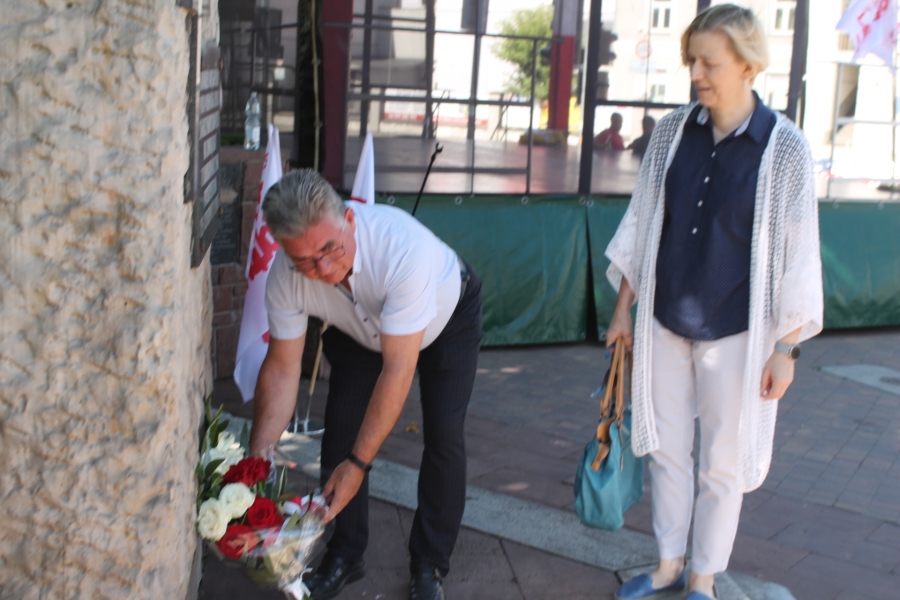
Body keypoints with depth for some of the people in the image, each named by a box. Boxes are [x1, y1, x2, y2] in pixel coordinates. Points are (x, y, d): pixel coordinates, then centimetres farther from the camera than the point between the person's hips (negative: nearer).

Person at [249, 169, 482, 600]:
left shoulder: (403, 247, -46)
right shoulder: (285, 276, -30)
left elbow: (398, 368, -41)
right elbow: (282, 369, -19)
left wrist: (359, 464, -39)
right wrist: (257, 457, -25)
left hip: (447, 318, -3)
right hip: (360, 330, 4)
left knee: (444, 436, -12)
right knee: (340, 428, -6)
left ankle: (429, 565, 7)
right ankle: (344, 556, 13)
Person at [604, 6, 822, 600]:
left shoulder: (785, 147, -12)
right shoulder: (672, 131, -2)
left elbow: (797, 254, -8)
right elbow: (642, 223, 6)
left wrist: (787, 348, -8)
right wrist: (623, 309, 8)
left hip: (735, 330, -3)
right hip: (665, 322, 4)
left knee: (723, 462, 9)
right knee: (666, 448, 14)